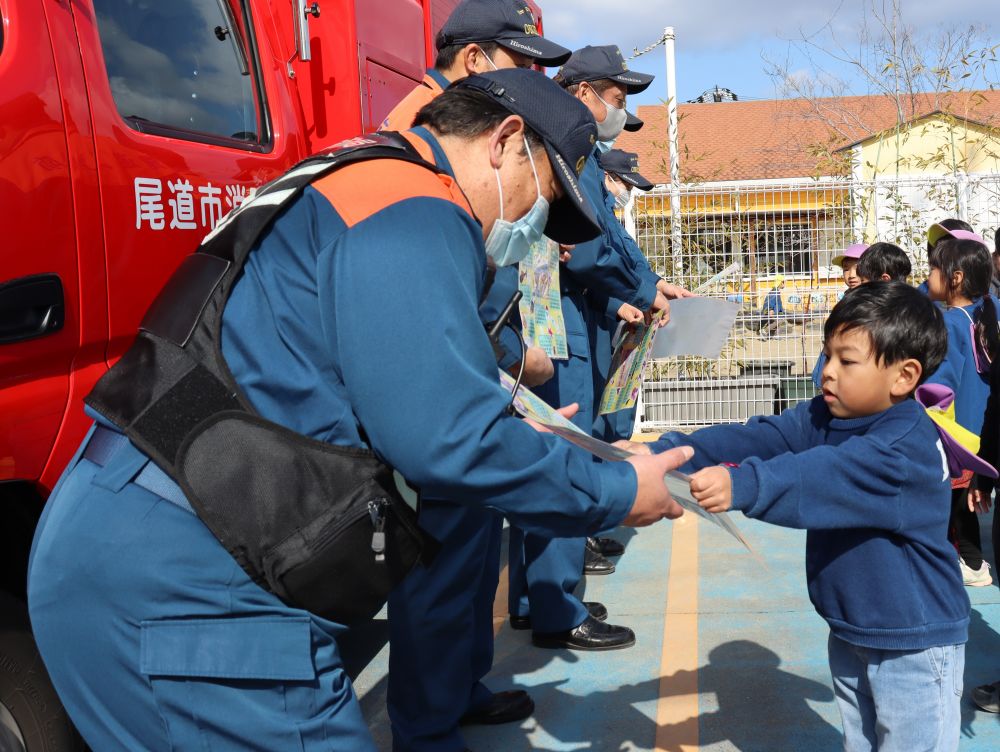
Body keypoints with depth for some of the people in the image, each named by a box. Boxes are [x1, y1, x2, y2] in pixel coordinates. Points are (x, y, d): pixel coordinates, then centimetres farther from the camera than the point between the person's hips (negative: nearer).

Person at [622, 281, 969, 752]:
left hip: (915, 644, -8)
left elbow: (829, 476, -41)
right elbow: (753, 439, -13)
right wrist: (664, 454, -27)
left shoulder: (908, 445, -25)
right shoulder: (821, 418, -1)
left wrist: (741, 486, -55)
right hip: (849, 633, 8)